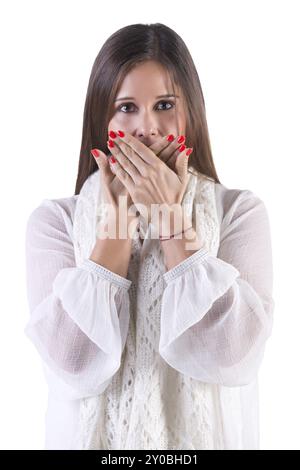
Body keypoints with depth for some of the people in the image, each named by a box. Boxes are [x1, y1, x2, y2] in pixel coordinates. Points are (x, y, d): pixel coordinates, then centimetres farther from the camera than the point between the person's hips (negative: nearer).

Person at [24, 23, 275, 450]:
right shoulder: (54, 219, -10)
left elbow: (233, 360, -21)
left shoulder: (240, 211, -11)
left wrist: (169, 219, -21)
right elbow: (76, 369, -20)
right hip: (93, 435, 0)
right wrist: (118, 221, -20)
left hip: (207, 435, 0)